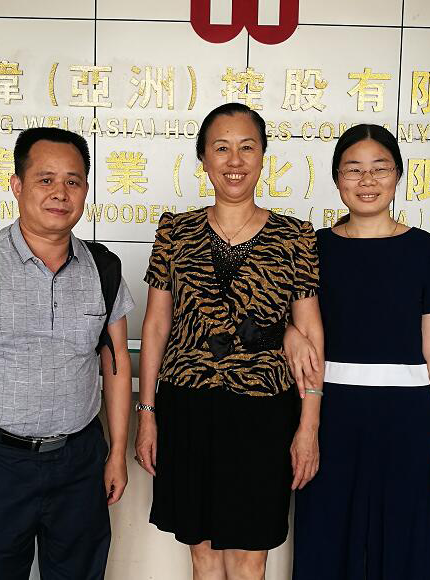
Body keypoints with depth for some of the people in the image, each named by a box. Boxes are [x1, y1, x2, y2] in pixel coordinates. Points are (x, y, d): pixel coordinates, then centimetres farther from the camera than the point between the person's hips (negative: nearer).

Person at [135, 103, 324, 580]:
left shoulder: (294, 237, -2)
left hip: (263, 414, -1)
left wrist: (309, 426, -2)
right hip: (185, 409, 2)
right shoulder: (175, 232, 2)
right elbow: (156, 324, 5)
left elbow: (310, 333, 0)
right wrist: (147, 413, 4)